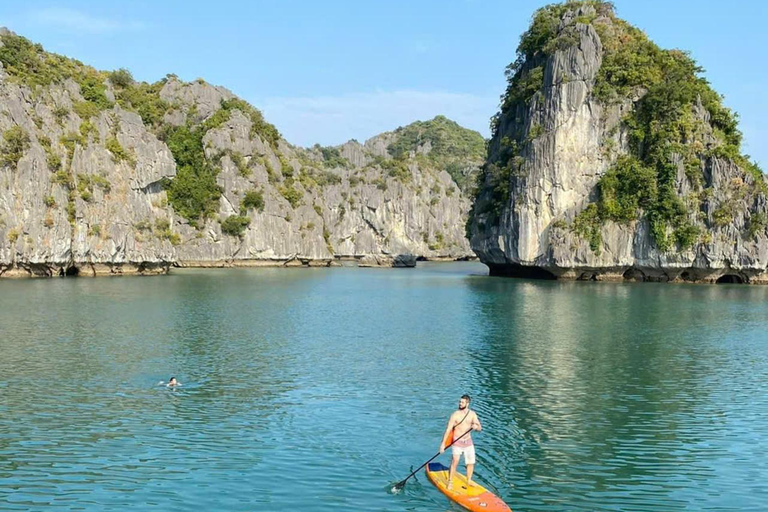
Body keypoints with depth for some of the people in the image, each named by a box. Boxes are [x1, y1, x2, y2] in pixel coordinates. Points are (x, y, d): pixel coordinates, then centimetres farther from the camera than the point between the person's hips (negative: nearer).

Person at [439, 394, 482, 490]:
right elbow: (448, 429, -12)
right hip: (457, 442, -4)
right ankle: (450, 482, -3)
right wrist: (443, 443, -17)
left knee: (471, 463, 6)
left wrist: (476, 426, -23)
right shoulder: (455, 415, -11)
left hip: (468, 441, 4)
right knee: (455, 462, -16)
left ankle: (469, 482, 25)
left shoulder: (472, 414, 1)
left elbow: (480, 428, 2)